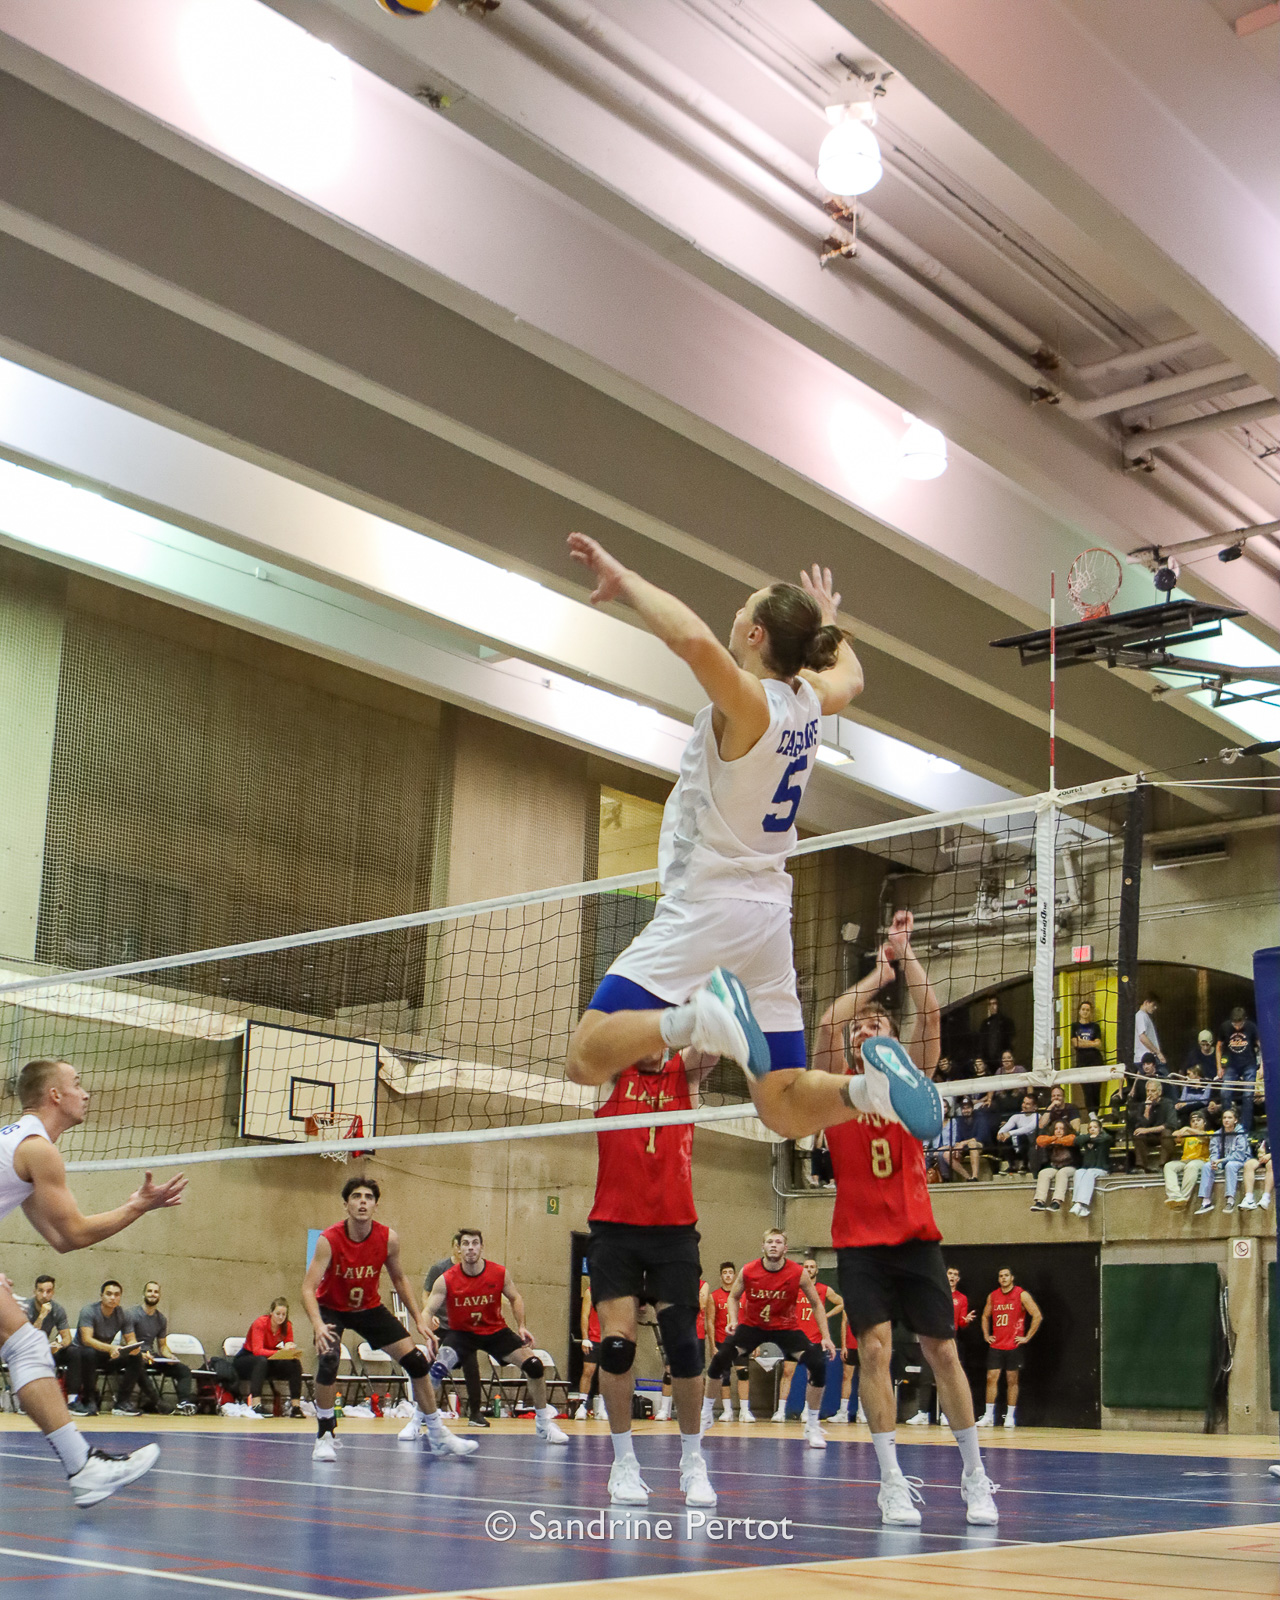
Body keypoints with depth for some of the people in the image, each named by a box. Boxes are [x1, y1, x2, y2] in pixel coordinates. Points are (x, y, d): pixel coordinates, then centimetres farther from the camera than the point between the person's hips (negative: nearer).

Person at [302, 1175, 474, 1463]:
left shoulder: (388, 1238, -16)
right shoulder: (329, 1240, -27)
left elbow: (399, 1280, 0)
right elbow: (308, 1287, -32)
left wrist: (420, 1320, -5)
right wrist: (318, 1325, -49)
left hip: (369, 1308, 4)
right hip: (331, 1308, -3)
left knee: (417, 1361, -4)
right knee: (328, 1361, -30)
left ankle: (438, 1436, 11)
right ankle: (325, 1436, -9)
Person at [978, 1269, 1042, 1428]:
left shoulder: (1021, 1295, -4)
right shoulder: (992, 1296, 9)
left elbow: (1037, 1316, -7)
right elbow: (985, 1316, 24)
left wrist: (1027, 1337, -8)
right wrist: (986, 1335, 12)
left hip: (1014, 1346, -3)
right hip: (995, 1345, 4)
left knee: (1012, 1380, 1)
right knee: (991, 1378, -3)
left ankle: (1010, 1417, 7)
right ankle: (988, 1416, 0)